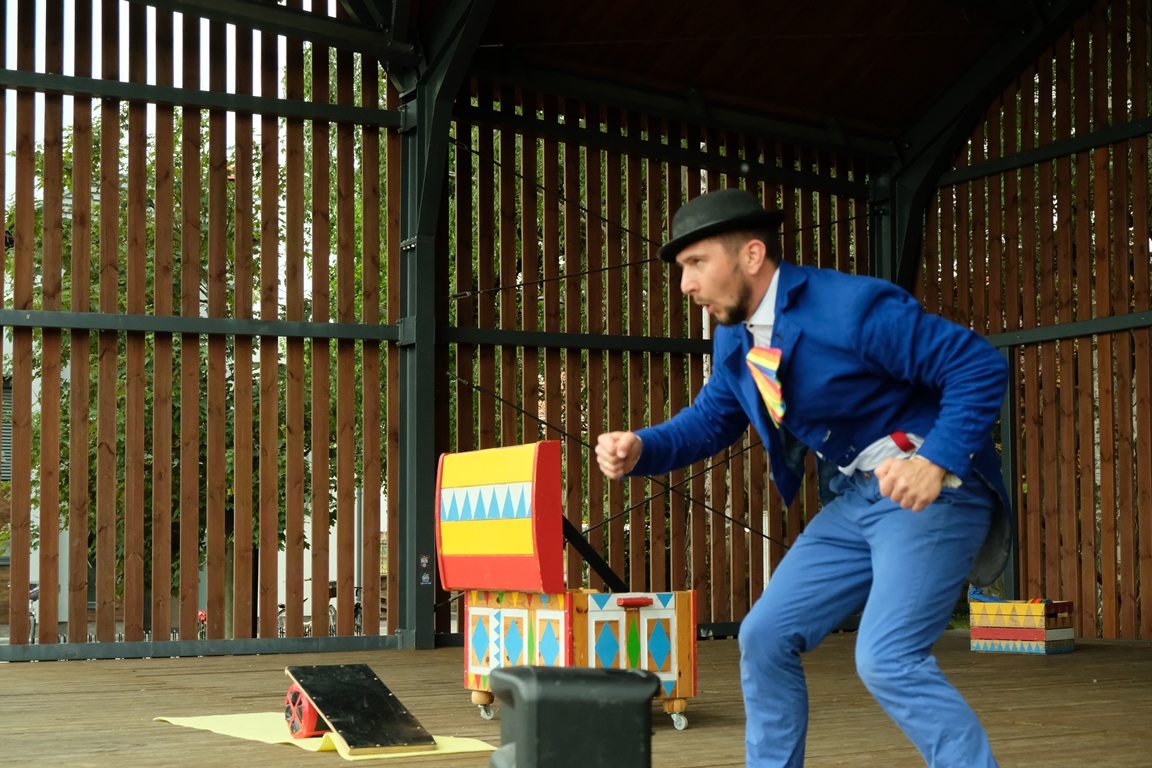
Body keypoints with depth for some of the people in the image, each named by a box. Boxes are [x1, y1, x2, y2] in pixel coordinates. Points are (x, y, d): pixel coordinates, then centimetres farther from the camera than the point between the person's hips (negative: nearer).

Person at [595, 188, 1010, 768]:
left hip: (929, 488, -9)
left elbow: (981, 366, -20)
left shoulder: (853, 306, -21)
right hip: (855, 499, 9)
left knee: (888, 660, -21)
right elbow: (712, 420, 17)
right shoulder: (735, 338, 5)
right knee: (765, 638, 6)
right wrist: (639, 449, -3)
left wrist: (936, 463, -31)